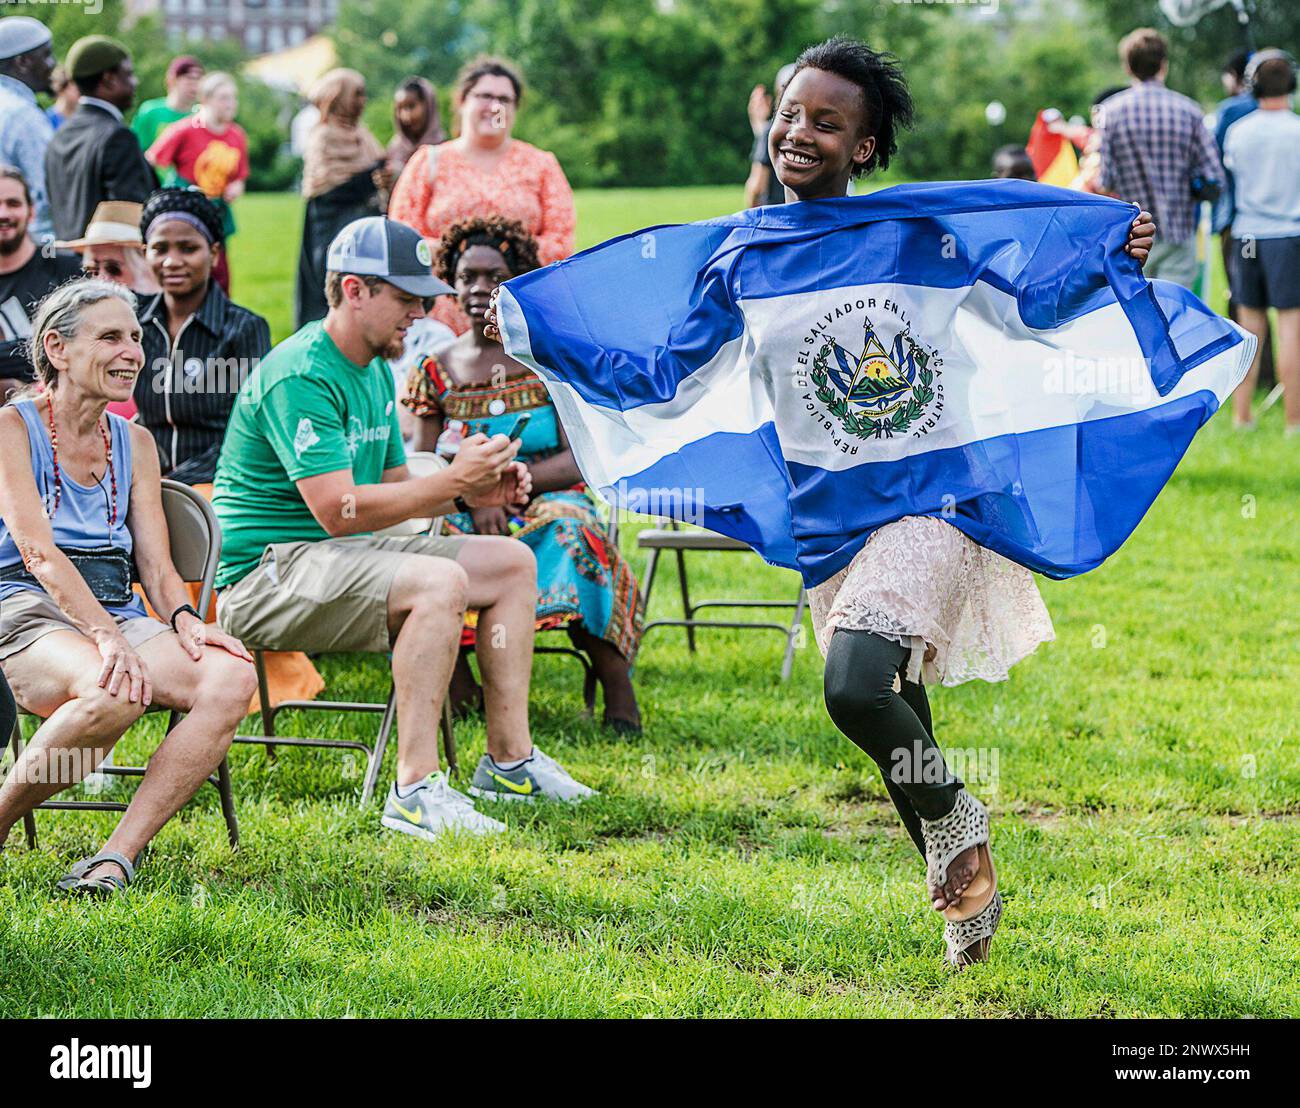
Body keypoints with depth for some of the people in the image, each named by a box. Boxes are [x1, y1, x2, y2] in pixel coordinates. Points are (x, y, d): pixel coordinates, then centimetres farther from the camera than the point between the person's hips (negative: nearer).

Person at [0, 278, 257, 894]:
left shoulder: (133, 444, 19)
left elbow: (156, 565, 13)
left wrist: (184, 620, -12)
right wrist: (106, 637, -28)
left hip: (118, 615, 6)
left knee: (230, 675, -25)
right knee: (116, 692, -39)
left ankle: (118, 855, -29)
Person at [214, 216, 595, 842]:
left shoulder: (376, 371, 14)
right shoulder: (300, 376, -19)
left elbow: (394, 488, 21)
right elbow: (338, 510, -26)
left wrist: (475, 493, 2)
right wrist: (454, 480, -22)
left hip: (344, 555, 10)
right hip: (268, 571, -10)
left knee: (512, 562, 7)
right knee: (439, 582, -32)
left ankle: (509, 760, 9)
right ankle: (415, 788, -32)